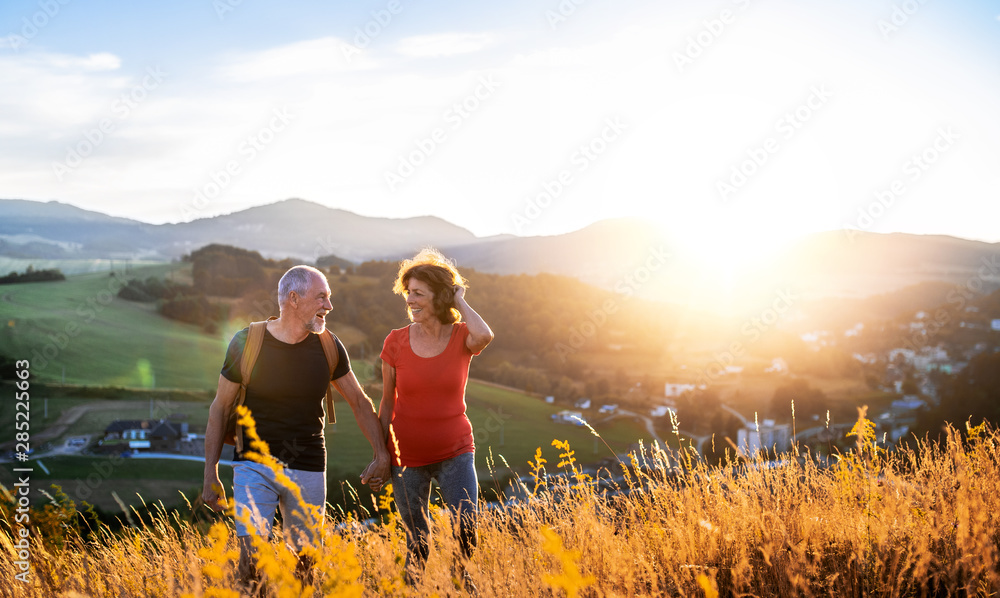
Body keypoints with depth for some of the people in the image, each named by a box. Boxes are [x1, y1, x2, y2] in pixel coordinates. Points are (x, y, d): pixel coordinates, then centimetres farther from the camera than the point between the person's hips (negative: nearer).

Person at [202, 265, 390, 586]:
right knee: (251, 556, -15)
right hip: (254, 466, -2)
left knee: (304, 565, 5)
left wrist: (381, 454, 3)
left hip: (308, 471, 2)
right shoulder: (246, 343, -8)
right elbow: (220, 408, 1)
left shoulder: (328, 346, -1)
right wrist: (210, 475, 0)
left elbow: (360, 402, 11)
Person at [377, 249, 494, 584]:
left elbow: (484, 336, -33)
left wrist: (459, 301, -17)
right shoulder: (396, 342, -4)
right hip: (408, 456, 1)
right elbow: (387, 403, 4)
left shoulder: (461, 338, -7)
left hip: (455, 452, -1)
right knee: (416, 542, 9)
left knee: (466, 531, -12)